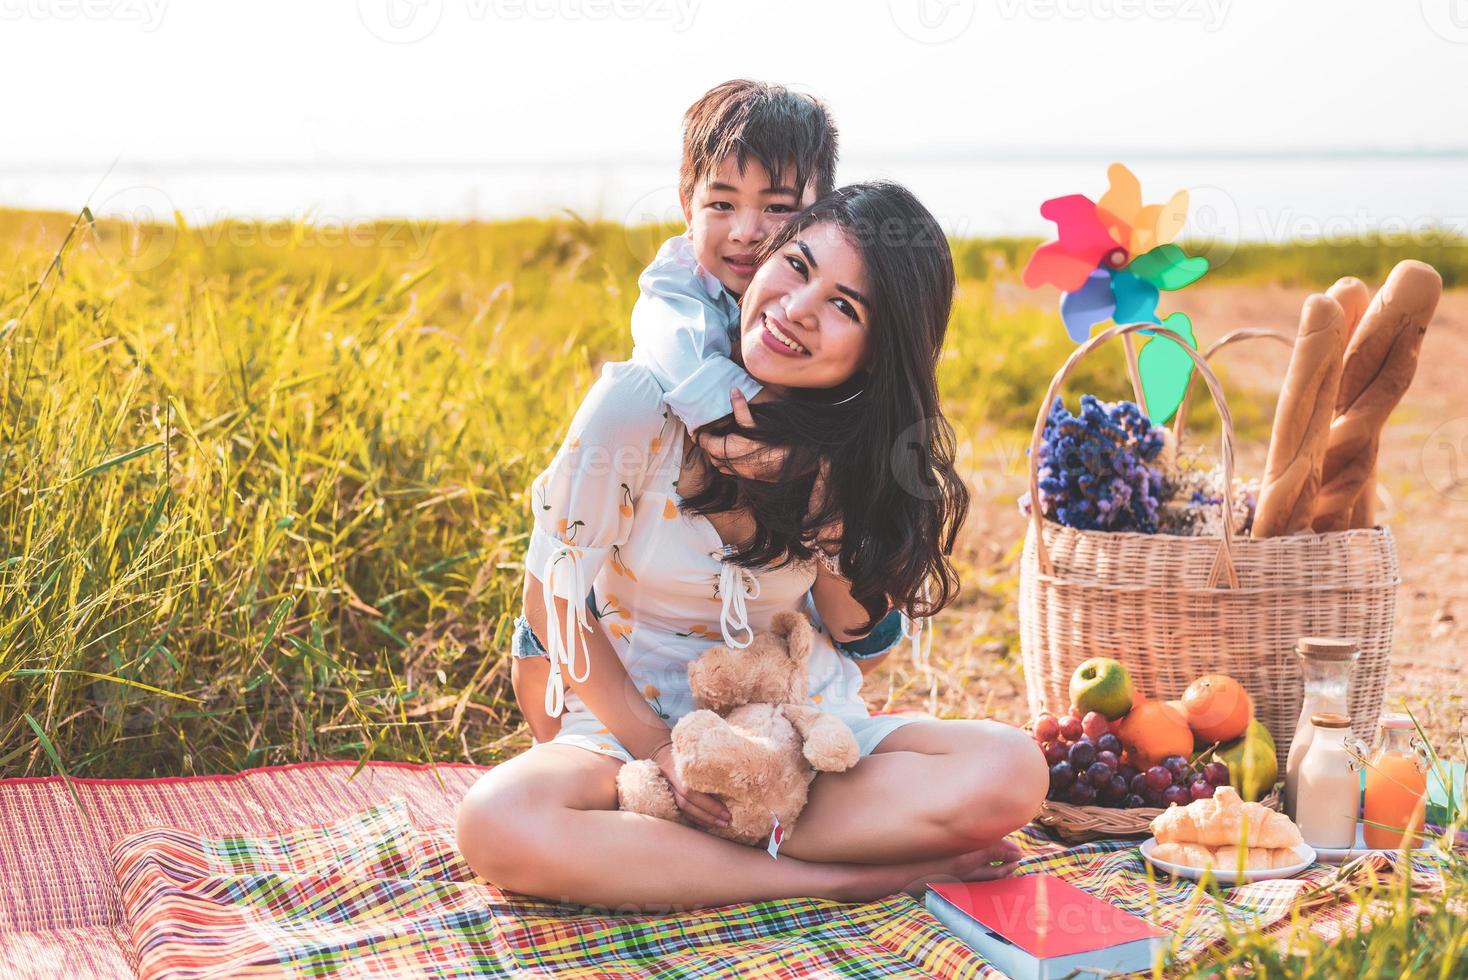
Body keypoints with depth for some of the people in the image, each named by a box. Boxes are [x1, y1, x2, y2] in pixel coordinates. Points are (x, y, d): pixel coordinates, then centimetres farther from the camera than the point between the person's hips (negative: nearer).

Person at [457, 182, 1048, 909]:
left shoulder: (857, 446, -4)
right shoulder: (641, 402, -15)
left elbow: (851, 624, -4)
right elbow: (554, 598, -8)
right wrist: (656, 747, -14)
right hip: (634, 715, -2)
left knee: (1010, 773, -24)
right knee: (498, 823, -36)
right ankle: (847, 876, -25)